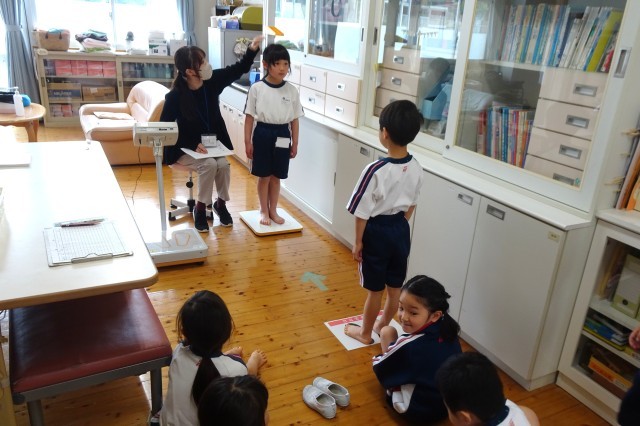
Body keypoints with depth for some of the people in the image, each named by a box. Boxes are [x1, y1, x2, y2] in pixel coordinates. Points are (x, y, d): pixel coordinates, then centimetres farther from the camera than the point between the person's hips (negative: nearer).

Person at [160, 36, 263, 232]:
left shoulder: (213, 81, -10)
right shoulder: (175, 96, -21)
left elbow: (239, 69, 0)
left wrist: (252, 49, -18)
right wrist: (193, 144, -25)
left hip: (212, 142, 4)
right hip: (185, 148, -4)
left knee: (223, 165, -23)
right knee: (209, 165, -30)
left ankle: (220, 203, 5)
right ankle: (200, 208, -8)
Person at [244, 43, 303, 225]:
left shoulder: (292, 90, -1)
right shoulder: (257, 88, -7)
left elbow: (294, 119, 5)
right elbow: (250, 117, -3)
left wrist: (294, 143, 6)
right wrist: (248, 141, -4)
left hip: (282, 135, 2)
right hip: (263, 133, -2)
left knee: (276, 176, 13)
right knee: (264, 176, 9)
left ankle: (273, 210, 29)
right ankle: (264, 210, 26)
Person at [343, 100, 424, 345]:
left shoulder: (376, 170, -25)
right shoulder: (416, 169, -6)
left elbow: (362, 212, -18)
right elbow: (411, 205, 7)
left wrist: (358, 242, -6)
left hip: (376, 232, -5)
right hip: (400, 231, 6)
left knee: (375, 289, 11)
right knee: (395, 287, 19)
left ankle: (365, 332, 31)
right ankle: (383, 326, 40)